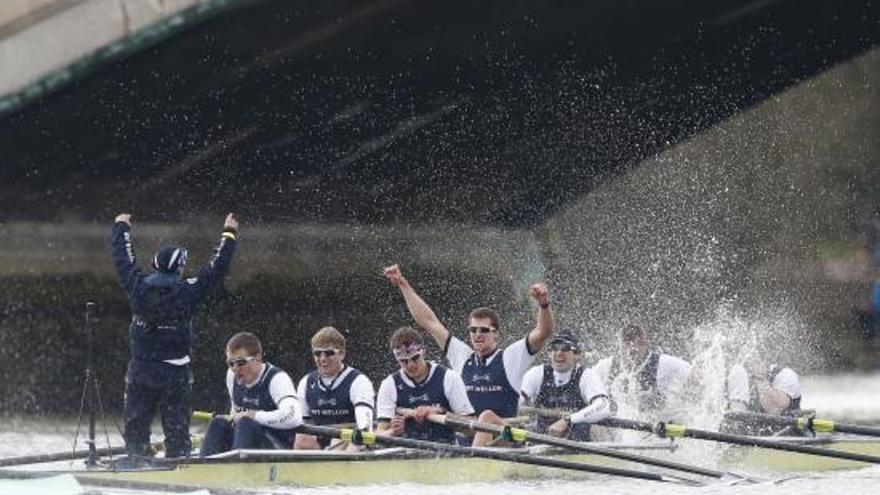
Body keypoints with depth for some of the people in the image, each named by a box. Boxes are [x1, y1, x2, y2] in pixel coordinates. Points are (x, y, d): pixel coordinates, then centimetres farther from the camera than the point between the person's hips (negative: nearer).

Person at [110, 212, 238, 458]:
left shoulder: (139, 287, -5)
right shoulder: (187, 291, -11)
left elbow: (124, 260, 11)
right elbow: (216, 269, -1)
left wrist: (121, 228, 28)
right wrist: (229, 235, 12)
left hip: (140, 371, 2)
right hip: (175, 373, -2)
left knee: (135, 425, 9)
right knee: (176, 429, 4)